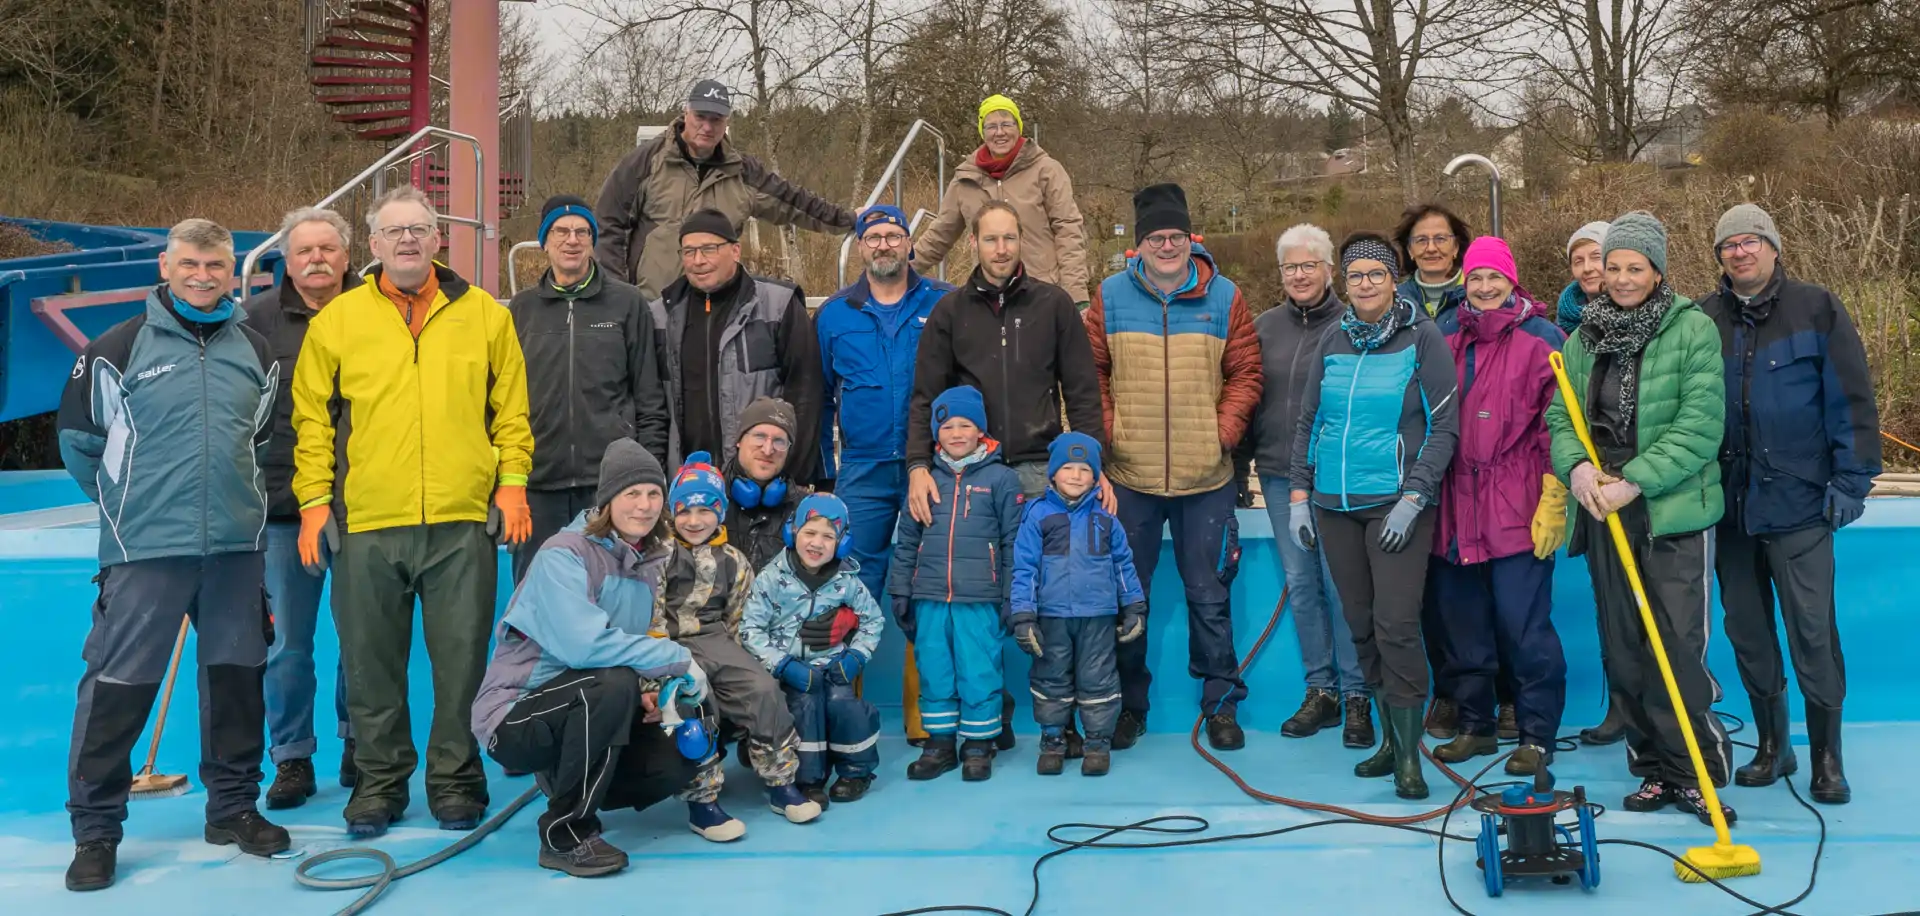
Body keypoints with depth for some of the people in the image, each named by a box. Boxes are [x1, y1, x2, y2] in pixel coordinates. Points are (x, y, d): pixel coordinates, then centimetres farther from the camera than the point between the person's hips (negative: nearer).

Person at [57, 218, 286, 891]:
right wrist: (127, 504, 9)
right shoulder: (119, 349, -2)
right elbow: (79, 442, 6)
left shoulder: (256, 353, 10)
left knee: (236, 677, 10)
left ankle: (233, 807, 24)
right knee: (117, 685, -2)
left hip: (237, 547, 4)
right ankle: (95, 830, 9)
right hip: (144, 551, -4)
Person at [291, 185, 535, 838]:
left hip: (463, 520, 0)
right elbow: (311, 416, 8)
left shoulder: (485, 315, 8)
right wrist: (313, 497, 1)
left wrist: (512, 479, 1)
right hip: (367, 522, 1)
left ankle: (455, 782, 19)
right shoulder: (337, 320, 7)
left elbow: (511, 408, 10)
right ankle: (379, 782, 22)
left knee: (462, 661, 5)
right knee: (372, 663, 8)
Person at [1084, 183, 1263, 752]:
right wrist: (1105, 432, -6)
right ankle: (1128, 706, 24)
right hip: (1129, 476, 1)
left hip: (1206, 477, 0)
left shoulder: (1223, 298, 1)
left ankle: (1220, 702, 24)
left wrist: (1224, 431, -7)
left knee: (1209, 595, 9)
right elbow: (1091, 374, 5)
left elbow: (1245, 374, 4)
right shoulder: (1110, 297, 1)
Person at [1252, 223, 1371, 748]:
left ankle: (1356, 696, 6)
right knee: (1300, 582, 8)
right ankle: (1320, 690, 19)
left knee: (1341, 583, -4)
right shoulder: (1264, 327, 10)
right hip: (1279, 473, 4)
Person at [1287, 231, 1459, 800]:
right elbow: (1307, 424, 15)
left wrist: (1413, 498, -13)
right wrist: (1299, 495, 8)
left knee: (1396, 625, -10)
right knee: (1361, 626, 9)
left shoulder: (1422, 338, -3)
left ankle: (1409, 757, -1)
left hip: (1396, 503, -5)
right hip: (1334, 504, 5)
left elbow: (1445, 427, -6)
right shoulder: (1333, 344, 11)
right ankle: (1391, 738, 22)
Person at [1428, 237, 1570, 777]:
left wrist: (1553, 502, -10)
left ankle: (1537, 736, 9)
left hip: (1517, 510, -5)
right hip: (1454, 507, 5)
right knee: (1462, 623, 12)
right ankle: (1475, 725, 25)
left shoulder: (1541, 339, -2)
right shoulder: (1445, 336, 12)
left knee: (1524, 626, -4)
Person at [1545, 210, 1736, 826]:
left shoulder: (1692, 329, -4)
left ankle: (1697, 773, 8)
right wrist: (1575, 465, -11)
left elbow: (1700, 424, -12)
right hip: (1605, 514, 5)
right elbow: (1560, 414, 9)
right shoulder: (1584, 336, 10)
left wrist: (1635, 481, -17)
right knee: (1622, 651, 9)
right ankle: (1653, 768, 22)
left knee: (1679, 648, -7)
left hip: (1674, 511, -5)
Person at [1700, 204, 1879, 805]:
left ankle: (1827, 756, 12)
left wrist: (1850, 483, -7)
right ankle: (1772, 746, 25)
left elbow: (1851, 401, -2)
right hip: (1730, 505, 4)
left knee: (1812, 632, -2)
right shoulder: (1703, 321, 6)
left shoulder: (1816, 310, -1)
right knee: (1746, 632, 11)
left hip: (1798, 503, -3)